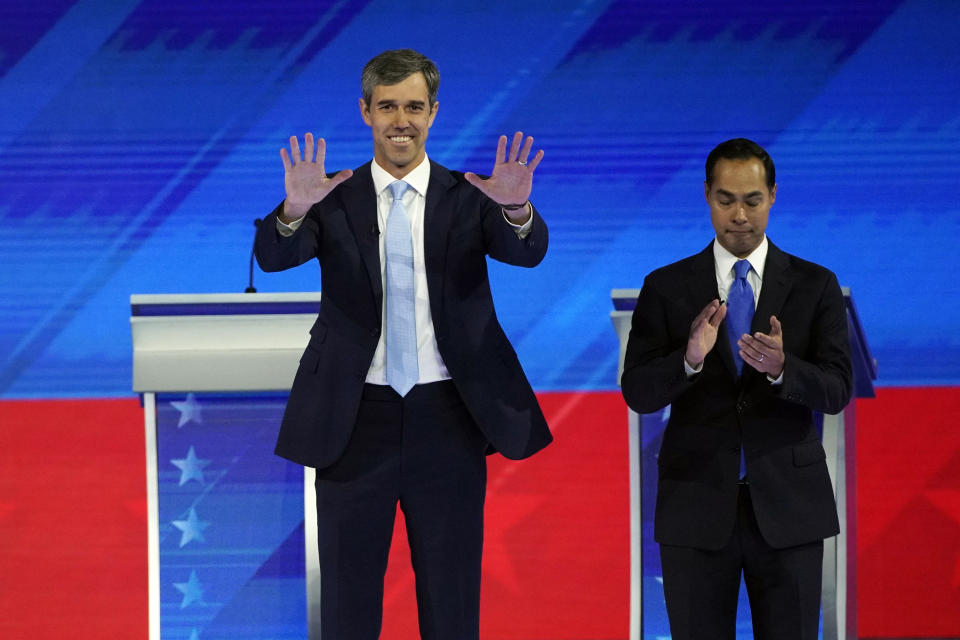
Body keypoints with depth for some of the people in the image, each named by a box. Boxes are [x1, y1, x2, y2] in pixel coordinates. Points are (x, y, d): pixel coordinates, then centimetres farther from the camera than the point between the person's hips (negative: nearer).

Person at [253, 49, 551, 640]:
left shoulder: (467, 198, 3)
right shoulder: (334, 201, 3)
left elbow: (528, 252, -15)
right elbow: (275, 257, -15)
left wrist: (517, 209, -39)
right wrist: (295, 210, -37)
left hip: (447, 419, 0)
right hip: (356, 420, 0)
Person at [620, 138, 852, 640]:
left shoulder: (815, 286, 3)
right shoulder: (666, 288, 4)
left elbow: (836, 391, -5)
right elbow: (637, 393, -4)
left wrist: (781, 368, -26)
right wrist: (690, 358, -24)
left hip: (787, 506, 0)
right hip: (697, 505, 0)